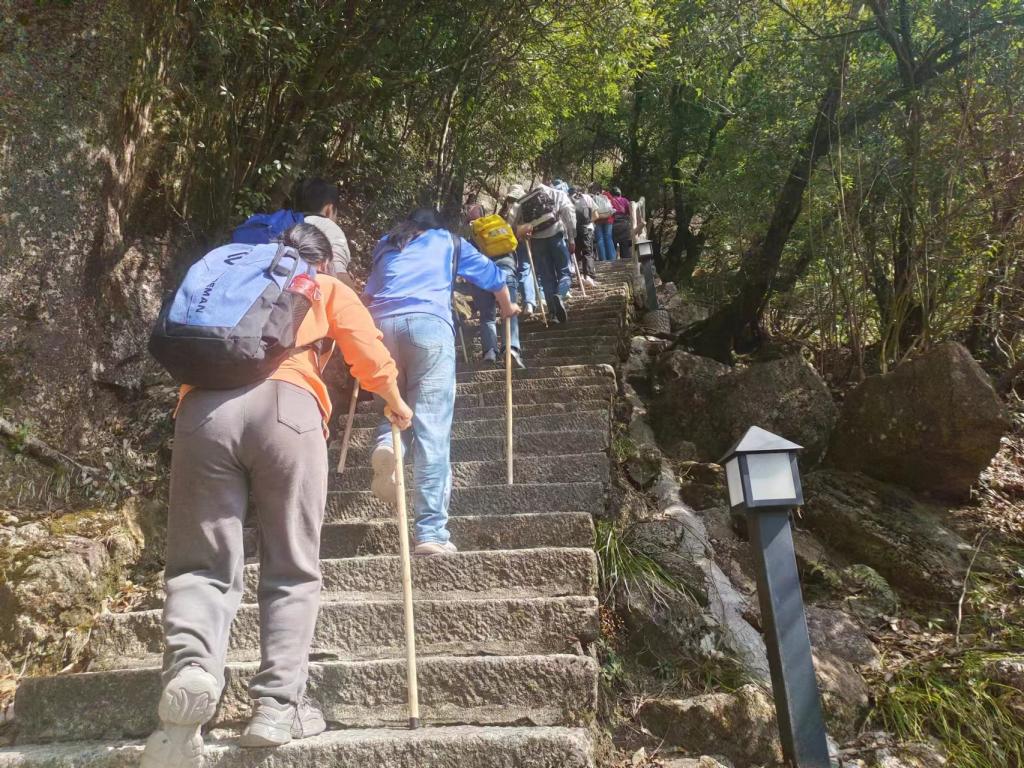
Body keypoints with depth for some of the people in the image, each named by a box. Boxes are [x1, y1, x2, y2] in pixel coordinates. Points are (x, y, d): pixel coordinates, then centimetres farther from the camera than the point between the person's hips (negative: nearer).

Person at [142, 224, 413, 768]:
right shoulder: (326, 288, 26)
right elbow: (373, 361, 18)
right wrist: (396, 405, 36)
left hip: (203, 406, 3)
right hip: (285, 405, -2)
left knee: (203, 564, 5)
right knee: (292, 571, 7)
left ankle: (189, 667, -21)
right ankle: (277, 704, 1)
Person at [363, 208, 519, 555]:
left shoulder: (386, 246, 33)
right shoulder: (448, 240, 29)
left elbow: (367, 296, 27)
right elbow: (493, 275, 41)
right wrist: (507, 307, 58)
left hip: (382, 324, 3)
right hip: (428, 322, -3)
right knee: (432, 430, -7)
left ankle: (386, 443, -13)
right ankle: (431, 534, -12)